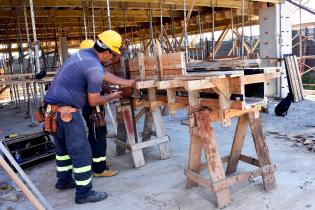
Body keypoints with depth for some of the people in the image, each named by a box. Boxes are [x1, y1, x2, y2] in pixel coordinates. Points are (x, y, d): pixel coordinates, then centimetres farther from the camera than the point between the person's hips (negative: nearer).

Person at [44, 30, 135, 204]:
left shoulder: (85, 53, 8)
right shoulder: (95, 69, -21)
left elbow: (105, 75, 20)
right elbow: (93, 101, -11)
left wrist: (128, 83, 26)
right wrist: (112, 96, 7)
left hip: (53, 107, 10)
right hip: (65, 110, -10)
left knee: (63, 147, 23)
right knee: (81, 151, 0)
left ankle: (64, 180, 39)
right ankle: (84, 192, 9)